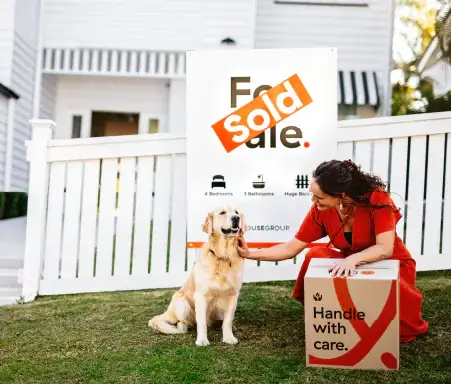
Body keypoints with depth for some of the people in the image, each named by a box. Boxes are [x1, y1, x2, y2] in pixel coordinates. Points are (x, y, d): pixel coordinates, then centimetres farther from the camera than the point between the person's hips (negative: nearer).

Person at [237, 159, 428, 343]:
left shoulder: (377, 199, -28)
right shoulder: (320, 210, -15)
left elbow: (385, 249, -35)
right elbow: (291, 248, -9)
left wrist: (353, 259, -52)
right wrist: (250, 254, -16)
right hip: (351, 264, 3)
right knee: (315, 255, -23)